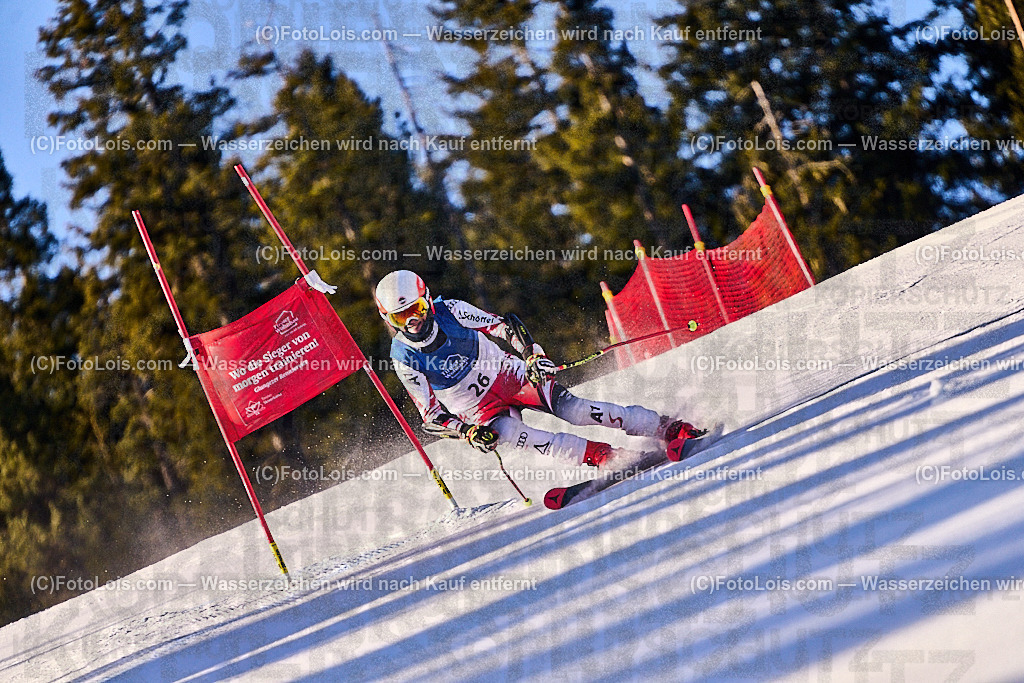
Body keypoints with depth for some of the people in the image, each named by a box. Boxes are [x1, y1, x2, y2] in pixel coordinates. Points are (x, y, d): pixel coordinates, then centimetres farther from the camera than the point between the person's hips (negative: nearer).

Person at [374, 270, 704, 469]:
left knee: (570, 408, -18)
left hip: (510, 375, 1)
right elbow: (432, 416, -9)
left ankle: (669, 428, -15)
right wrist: (467, 431, -25)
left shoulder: (449, 311, -12)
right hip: (481, 413, -1)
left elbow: (502, 326, -4)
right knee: (506, 433, -32)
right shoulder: (404, 358, -12)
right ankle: (606, 457, -35)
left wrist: (532, 353, -21)